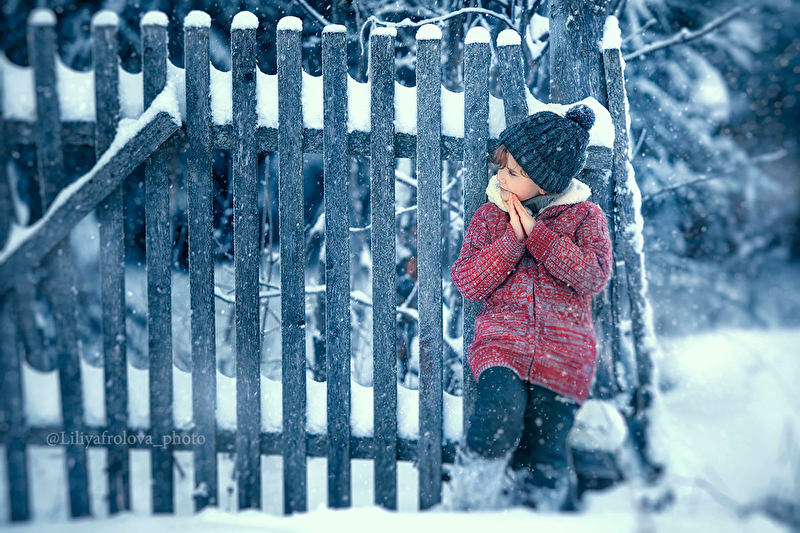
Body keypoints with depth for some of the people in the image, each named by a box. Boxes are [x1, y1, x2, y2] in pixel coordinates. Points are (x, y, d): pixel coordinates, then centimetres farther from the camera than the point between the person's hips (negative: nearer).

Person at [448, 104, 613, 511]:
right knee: (501, 412, -30)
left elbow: (594, 277, -8)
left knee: (540, 460, -10)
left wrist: (537, 233, -10)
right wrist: (512, 239, -7)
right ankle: (471, 502, -10)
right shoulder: (489, 216, 12)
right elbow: (467, 283, 3)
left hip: (563, 354, 0)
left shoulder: (585, 217, 8)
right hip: (501, 343, 1)